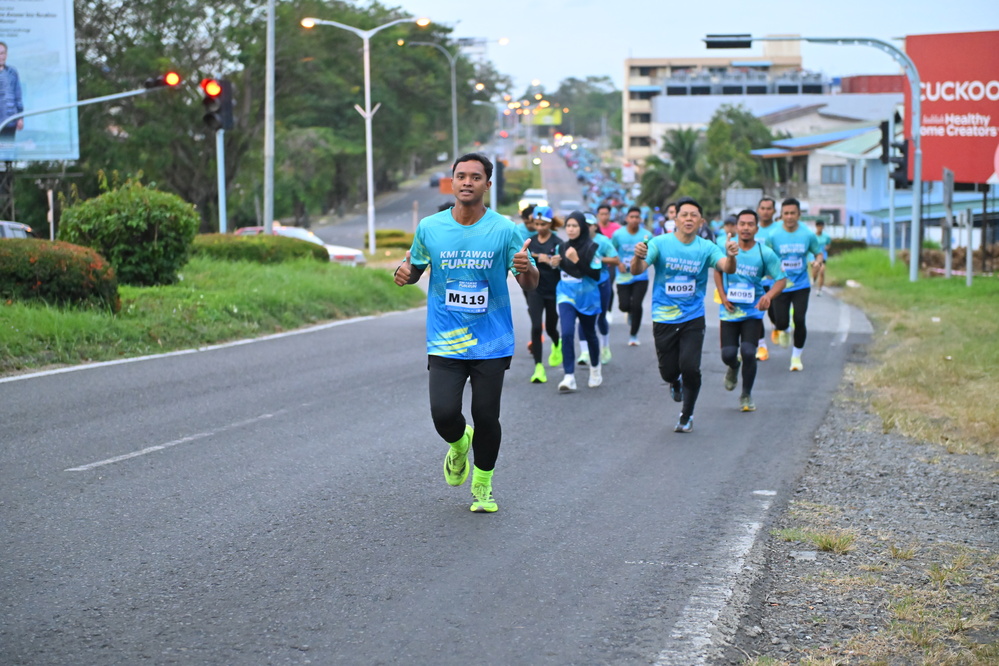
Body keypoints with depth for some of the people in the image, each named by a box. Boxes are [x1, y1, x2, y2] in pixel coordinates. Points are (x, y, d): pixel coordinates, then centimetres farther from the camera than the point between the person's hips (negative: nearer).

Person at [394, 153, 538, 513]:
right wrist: (405, 272, -8)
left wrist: (526, 269, -23)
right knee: (443, 413, -13)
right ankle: (458, 444, 25)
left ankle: (482, 486, 26)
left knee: (486, 417, 1)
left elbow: (530, 284, 1)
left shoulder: (504, 230, -3)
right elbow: (416, 265, 16)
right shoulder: (429, 227, 1)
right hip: (445, 343, 1)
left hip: (491, 344, -1)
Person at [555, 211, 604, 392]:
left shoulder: (591, 248, -12)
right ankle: (569, 377, -18)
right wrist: (555, 262, 0)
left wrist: (577, 260, -24)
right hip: (567, 295, 2)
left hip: (587, 297, -2)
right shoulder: (563, 247, 3)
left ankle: (595, 370, 40)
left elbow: (596, 275, -18)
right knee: (566, 333, -17)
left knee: (589, 334, 14)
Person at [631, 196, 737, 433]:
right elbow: (637, 270, -17)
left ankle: (687, 416, 11)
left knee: (690, 368, -13)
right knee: (668, 371, 4)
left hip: (693, 318, 0)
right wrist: (638, 256, -40)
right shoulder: (660, 243, -7)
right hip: (663, 318, 0)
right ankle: (675, 383, 44)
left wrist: (731, 256, -40)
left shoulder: (706, 248, -2)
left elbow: (727, 268, -17)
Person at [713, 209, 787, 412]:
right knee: (728, 354, -6)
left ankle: (746, 395, 9)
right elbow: (718, 271, 14)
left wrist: (768, 296, -24)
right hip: (730, 311, 1)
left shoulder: (765, 253, -8)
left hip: (753, 312, -1)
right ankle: (733, 369, 35)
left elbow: (780, 279, -4)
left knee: (748, 353, -13)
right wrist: (723, 296, 1)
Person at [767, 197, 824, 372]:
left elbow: (818, 253, 9)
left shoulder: (808, 235, -3)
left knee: (799, 320, -10)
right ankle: (781, 330, 37)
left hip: (801, 286, 0)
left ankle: (796, 356, 11)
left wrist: (818, 261, -14)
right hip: (780, 285, 0)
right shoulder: (773, 236, -6)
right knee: (782, 322, -4)